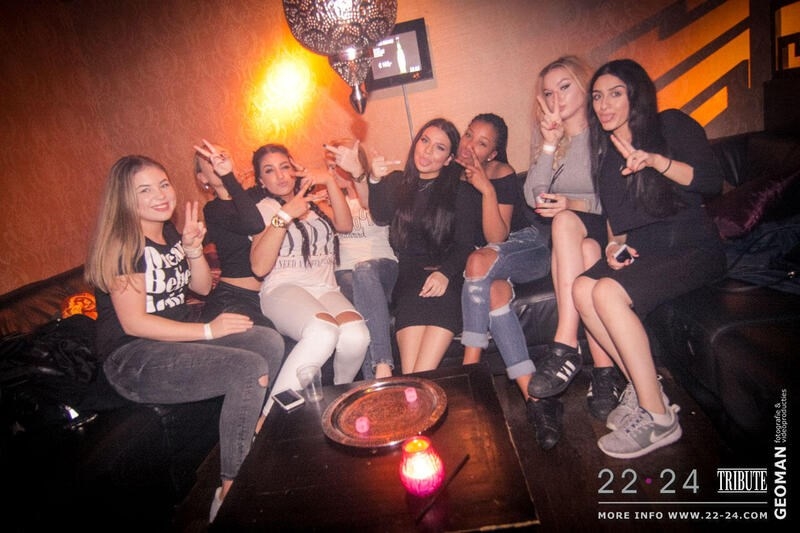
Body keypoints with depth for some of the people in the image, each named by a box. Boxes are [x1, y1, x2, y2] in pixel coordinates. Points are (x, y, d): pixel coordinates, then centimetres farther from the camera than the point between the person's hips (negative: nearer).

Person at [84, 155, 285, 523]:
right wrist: (208, 330, -18)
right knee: (250, 370, -26)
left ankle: (252, 435, 3)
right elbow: (134, 323, -18)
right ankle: (230, 495, -14)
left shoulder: (169, 233, 11)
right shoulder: (121, 244, -13)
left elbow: (202, 287, 14)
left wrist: (193, 248, -4)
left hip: (179, 339, 8)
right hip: (133, 359, -8)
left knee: (270, 343, -12)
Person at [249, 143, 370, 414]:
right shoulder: (264, 209, 13)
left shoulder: (314, 203, 27)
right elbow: (260, 267, -5)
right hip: (283, 289, -4)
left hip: (325, 288, 4)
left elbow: (345, 225, 5)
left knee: (356, 335, -31)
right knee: (323, 330, -38)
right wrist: (284, 216, -11)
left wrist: (329, 182, -1)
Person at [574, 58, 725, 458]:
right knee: (582, 288, -24)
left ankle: (658, 417, -21)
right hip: (641, 252, 6)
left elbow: (711, 181, -12)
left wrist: (655, 160, -25)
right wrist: (616, 244, -3)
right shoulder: (605, 151, 15)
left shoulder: (672, 125, 0)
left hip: (694, 250, -5)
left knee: (608, 291, -30)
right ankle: (640, 385, -12)